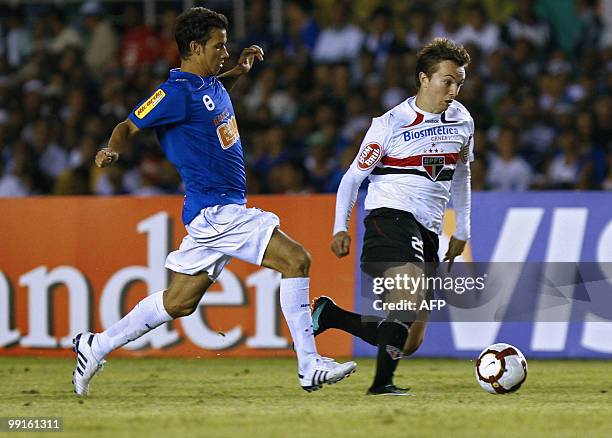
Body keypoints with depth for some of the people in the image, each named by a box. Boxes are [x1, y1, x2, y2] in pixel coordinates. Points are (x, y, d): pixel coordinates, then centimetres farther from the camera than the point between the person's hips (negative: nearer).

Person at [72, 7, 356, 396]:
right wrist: (113, 150, -31)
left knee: (181, 302, 14)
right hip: (214, 209, -10)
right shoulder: (177, 92, -13)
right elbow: (129, 126, -9)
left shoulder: (211, 85, 14)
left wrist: (241, 68, 20)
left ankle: (96, 347, 23)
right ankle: (309, 367, -15)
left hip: (223, 210, 10)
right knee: (296, 260, -16)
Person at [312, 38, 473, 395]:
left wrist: (462, 232, 24)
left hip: (428, 232, 6)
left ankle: (328, 315, 20)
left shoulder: (462, 121, 10)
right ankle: (382, 382, -25)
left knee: (410, 342, 3)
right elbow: (354, 176, 1)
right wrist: (341, 228, -9)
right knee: (411, 295, -32)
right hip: (391, 215, -6)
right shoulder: (391, 124, -6)